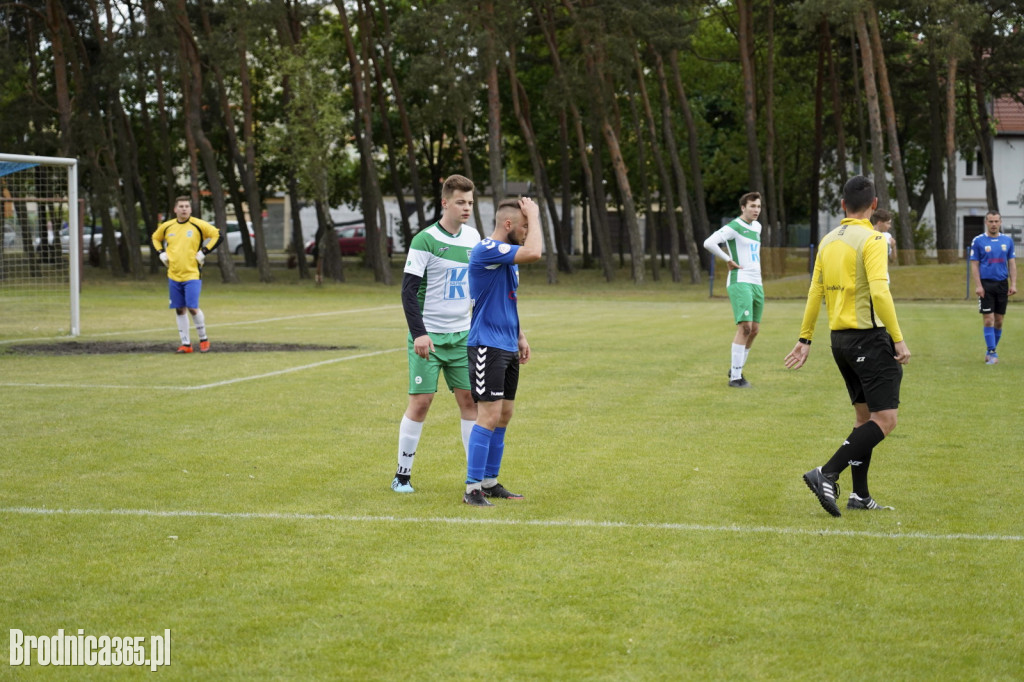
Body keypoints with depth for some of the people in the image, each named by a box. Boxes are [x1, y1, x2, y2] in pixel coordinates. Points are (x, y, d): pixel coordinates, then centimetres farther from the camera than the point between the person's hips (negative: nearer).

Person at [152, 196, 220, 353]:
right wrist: (162, 253, 8)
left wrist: (203, 252, -8)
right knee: (179, 310, 6)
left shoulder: (198, 225, -5)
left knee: (192, 308, -13)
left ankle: (203, 339, 6)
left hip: (192, 274, -4)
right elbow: (155, 238, 25)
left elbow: (217, 235, -2)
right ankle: (185, 344, 14)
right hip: (173, 275, 4)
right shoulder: (166, 226, 7)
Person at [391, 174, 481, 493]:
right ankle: (402, 475, 6)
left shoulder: (473, 237, 7)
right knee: (420, 401, -5)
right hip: (428, 336, -5)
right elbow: (408, 291, -13)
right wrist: (419, 333, -21)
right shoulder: (425, 240, -12)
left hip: (462, 335, 5)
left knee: (470, 399, 2)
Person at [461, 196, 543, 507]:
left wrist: (520, 337, 23)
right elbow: (534, 252, -29)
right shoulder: (487, 250, -16)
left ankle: (490, 482, 17)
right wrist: (534, 216, -15)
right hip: (487, 346, -10)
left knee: (504, 415, 10)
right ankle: (472, 489, -9)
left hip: (507, 346, 10)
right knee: (490, 416, -12)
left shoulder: (507, 255, 16)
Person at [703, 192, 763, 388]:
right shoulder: (734, 227, -9)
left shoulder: (757, 227, 17)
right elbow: (709, 243, -22)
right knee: (745, 326, -17)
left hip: (756, 283, 8)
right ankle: (735, 377, -13)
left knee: (754, 329, 9)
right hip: (740, 282, -8)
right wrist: (728, 260, -15)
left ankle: (737, 370, 23)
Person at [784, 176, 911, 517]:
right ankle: (826, 475, -18)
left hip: (840, 337, 8)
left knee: (864, 417, 16)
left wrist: (805, 339, 18)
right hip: (869, 336, -8)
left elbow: (815, 292, 12)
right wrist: (898, 339, -17)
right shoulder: (871, 239, -12)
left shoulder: (828, 241, 10)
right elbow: (879, 293, -20)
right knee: (885, 419, -8)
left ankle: (860, 495, 15)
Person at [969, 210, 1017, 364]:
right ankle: (991, 353, -5)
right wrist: (978, 286, -11)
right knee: (988, 319, -8)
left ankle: (990, 351, 17)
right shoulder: (978, 241, -2)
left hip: (1002, 284, 3)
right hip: (986, 284, -3)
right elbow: (974, 265, -2)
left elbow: (1012, 263, 9)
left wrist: (1013, 284, 0)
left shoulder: (1007, 240, 7)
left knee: (999, 320, 6)